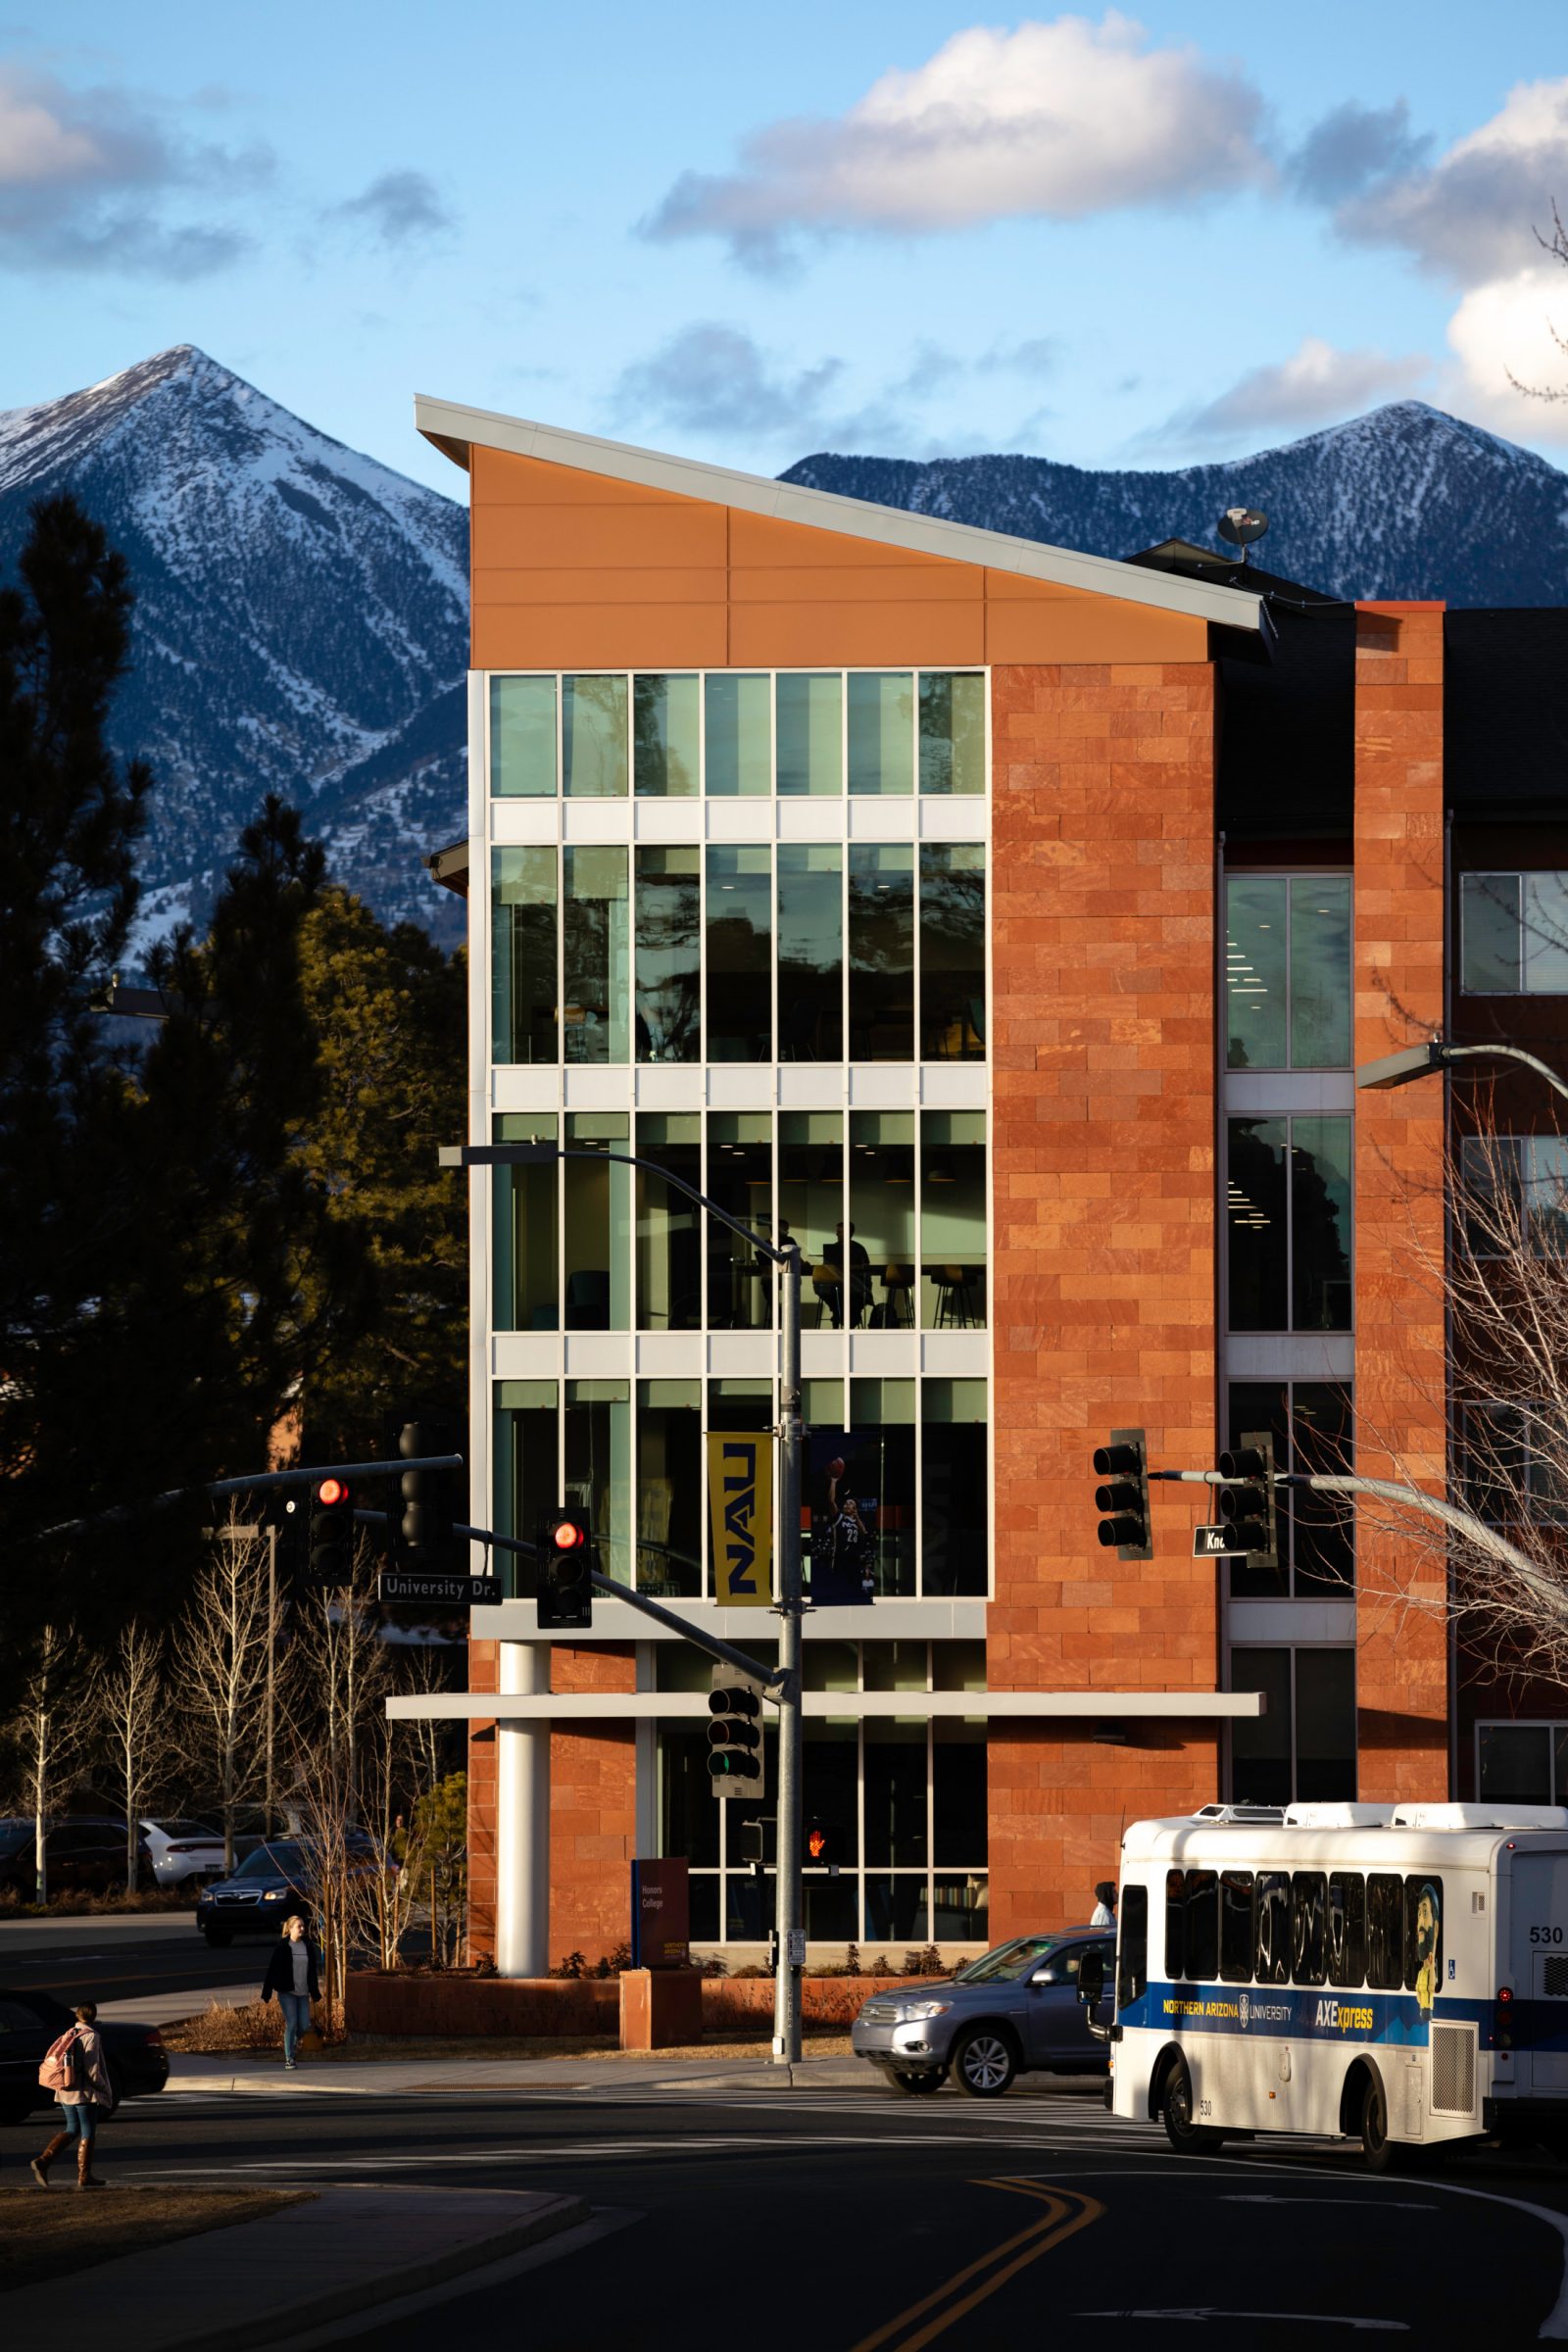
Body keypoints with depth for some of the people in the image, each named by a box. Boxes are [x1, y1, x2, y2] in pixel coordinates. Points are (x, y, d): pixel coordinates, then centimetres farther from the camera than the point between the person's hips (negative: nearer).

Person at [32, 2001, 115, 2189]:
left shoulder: (68, 2035, 9)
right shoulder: (91, 2037, -13)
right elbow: (92, 2069, -17)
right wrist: (105, 2089, -5)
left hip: (66, 2093, 7)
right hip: (85, 2093, -7)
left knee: (71, 2130, 15)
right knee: (87, 2133, 4)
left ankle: (43, 2161, -1)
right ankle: (84, 2177, 9)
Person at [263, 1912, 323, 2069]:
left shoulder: (308, 1946, 6)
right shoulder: (283, 1947, -6)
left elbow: (313, 1970, 14)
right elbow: (272, 1970, -5)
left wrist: (315, 1992, 14)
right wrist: (267, 1992, -7)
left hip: (303, 1993, 4)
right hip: (287, 1992, -4)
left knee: (304, 2026, 1)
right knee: (291, 2024, -9)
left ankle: (293, 2041, 34)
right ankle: (289, 2059, -1)